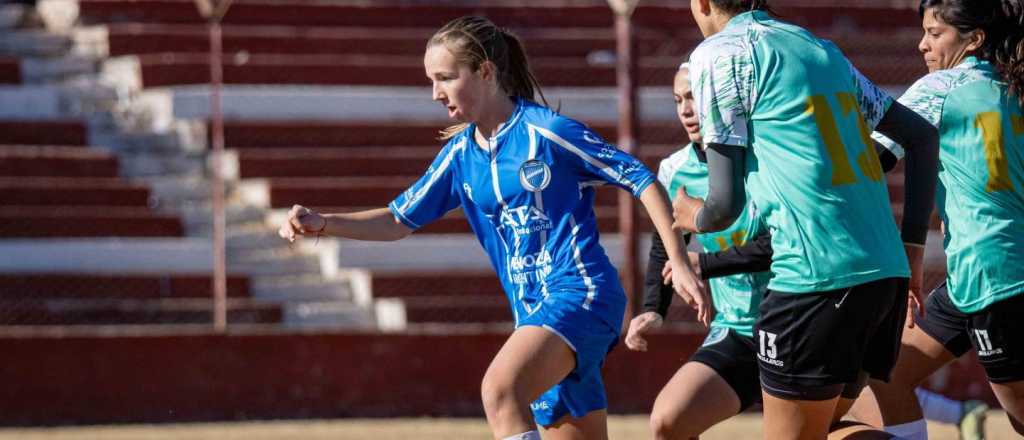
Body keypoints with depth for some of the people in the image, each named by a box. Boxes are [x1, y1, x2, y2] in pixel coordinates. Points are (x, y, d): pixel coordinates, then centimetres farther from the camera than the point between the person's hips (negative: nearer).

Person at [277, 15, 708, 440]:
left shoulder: (546, 131, -9)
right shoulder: (460, 153, 12)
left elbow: (641, 180, -6)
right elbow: (399, 220, 18)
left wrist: (679, 263, -11)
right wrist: (321, 224, 3)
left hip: (581, 293, -8)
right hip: (533, 311, 8)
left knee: (500, 389, -31)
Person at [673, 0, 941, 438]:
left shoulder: (718, 54, 0)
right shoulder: (819, 48, 20)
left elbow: (727, 202, -2)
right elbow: (922, 135, 22)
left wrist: (696, 217, 21)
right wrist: (912, 246, 23)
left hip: (817, 277, -7)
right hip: (887, 272, 7)